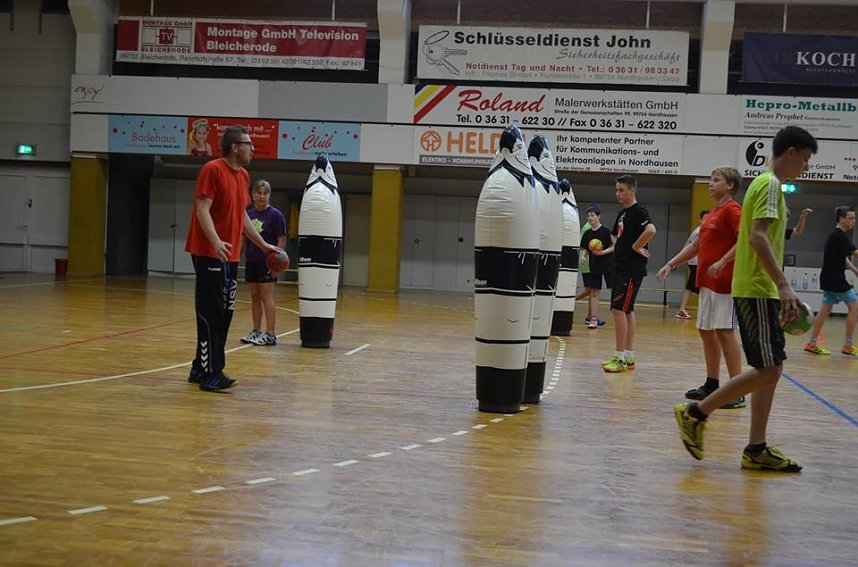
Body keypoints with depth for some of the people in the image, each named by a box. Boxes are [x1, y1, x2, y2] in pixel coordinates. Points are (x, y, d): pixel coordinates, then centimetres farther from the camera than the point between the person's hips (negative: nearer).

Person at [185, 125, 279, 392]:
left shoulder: (243, 176, 13)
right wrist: (216, 242, -31)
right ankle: (210, 374, -2)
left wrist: (264, 245, 22)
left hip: (230, 257, 9)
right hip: (209, 254, -8)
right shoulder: (212, 170, -11)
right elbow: (202, 209, -18)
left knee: (224, 314, 11)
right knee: (211, 315, -6)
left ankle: (201, 368, 21)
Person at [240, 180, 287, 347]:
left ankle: (270, 335, -3)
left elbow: (281, 240, -8)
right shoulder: (248, 214, 9)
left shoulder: (275, 215, -7)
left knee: (266, 297, -6)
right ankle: (256, 332, 18)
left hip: (267, 262, -6)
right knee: (254, 297, 10)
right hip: (251, 261, 6)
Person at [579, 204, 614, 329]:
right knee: (594, 292, 3)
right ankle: (593, 319, 7)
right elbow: (584, 250, 14)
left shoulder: (605, 231, -8)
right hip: (594, 266, 4)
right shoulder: (587, 234, 6)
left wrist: (603, 252, -18)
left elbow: (615, 246, -7)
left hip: (608, 265, -4)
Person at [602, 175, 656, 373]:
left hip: (632, 269, -10)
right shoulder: (622, 213, 16)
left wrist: (636, 247, -20)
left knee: (619, 309, -12)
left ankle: (620, 358, -8)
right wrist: (610, 250, 16)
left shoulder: (639, 212, -12)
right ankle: (628, 357, 17)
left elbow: (651, 230, -31)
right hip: (620, 266, 10)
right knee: (626, 311, 11)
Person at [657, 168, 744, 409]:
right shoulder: (711, 214, 19)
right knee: (706, 331, 12)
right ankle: (712, 385, 21)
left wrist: (722, 262, -27)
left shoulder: (732, 210, -8)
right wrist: (671, 264, 20)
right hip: (707, 281, 10)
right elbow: (696, 245, 24)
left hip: (723, 280, -10)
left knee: (724, 331, -11)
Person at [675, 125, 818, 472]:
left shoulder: (766, 184, 20)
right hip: (758, 291, -10)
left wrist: (779, 290, 22)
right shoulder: (770, 184, -9)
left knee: (770, 369, 8)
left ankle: (756, 450, 10)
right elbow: (758, 237, -22)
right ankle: (696, 413, -3)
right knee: (768, 370, -9)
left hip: (759, 291, 10)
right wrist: (784, 286, -28)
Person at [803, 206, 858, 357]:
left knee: (826, 309, 8)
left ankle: (812, 344, 8)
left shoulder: (835, 235, 16)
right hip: (835, 279, -9)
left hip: (829, 280, 9)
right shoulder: (839, 236, -15)